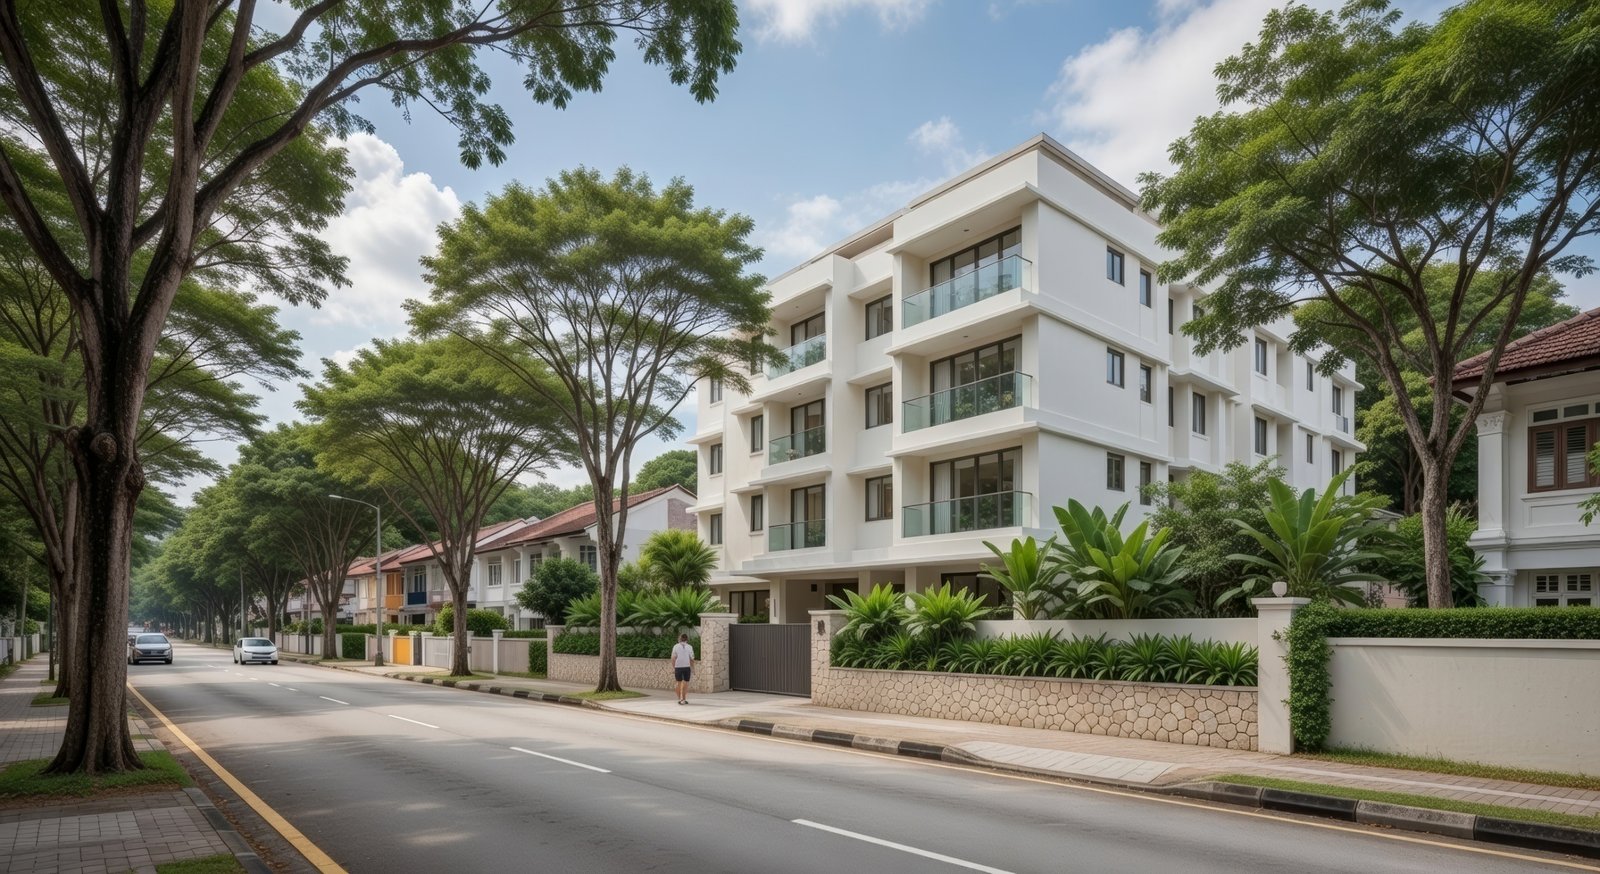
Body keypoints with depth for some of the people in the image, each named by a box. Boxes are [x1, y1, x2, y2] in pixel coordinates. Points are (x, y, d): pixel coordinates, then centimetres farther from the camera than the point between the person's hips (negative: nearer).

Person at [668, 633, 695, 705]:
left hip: (678, 667, 1)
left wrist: (673, 668, 3)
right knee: (685, 683, 8)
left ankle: (680, 699, 11)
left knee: (679, 683, 12)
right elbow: (692, 659, -1)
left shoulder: (675, 646, 1)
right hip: (686, 666, -1)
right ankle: (684, 699, 4)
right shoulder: (689, 647, 0)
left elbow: (673, 658, -3)